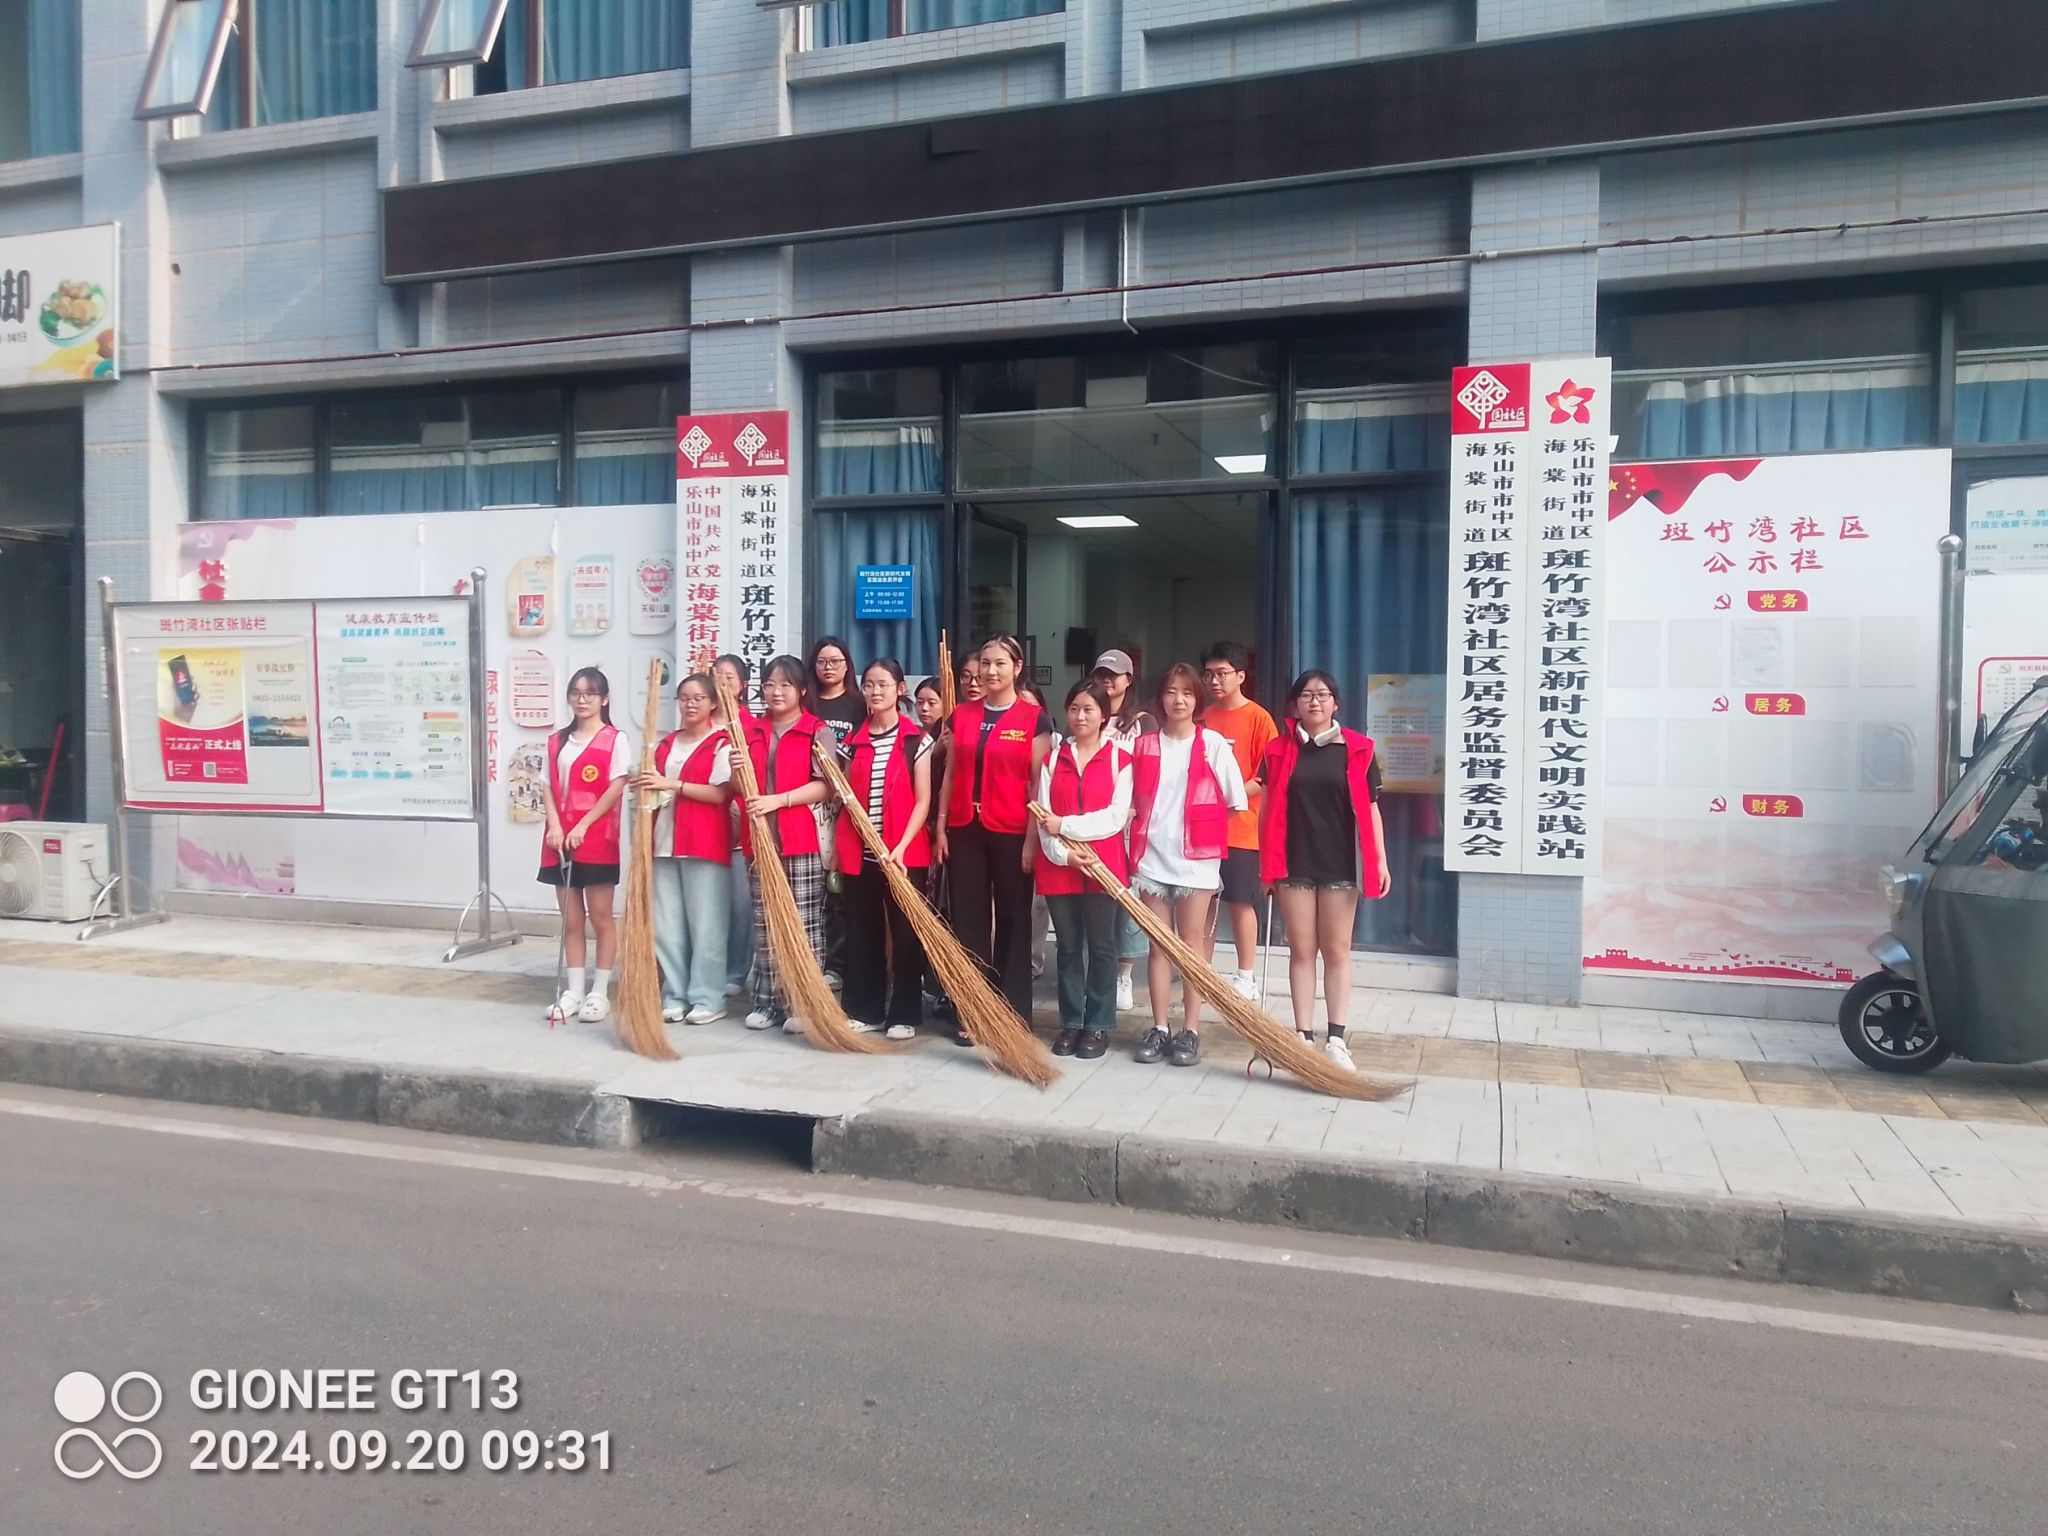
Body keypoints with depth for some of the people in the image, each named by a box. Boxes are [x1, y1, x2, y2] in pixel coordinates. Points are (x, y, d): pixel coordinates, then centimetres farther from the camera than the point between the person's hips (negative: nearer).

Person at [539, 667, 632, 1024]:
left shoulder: (615, 739, -3)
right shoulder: (557, 741, 13)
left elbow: (616, 788, -10)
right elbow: (550, 789, 9)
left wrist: (583, 826, -14)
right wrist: (555, 826, -7)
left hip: (598, 839, -5)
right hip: (561, 840, 5)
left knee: (600, 918, 2)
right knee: (571, 920, 9)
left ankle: (599, 993, 9)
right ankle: (574, 991, 15)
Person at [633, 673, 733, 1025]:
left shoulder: (722, 745, -2)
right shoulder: (665, 745, 17)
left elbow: (720, 794, -13)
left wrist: (671, 785, -19)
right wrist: (645, 788, 2)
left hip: (705, 845, -6)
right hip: (665, 842, 6)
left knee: (705, 924, -3)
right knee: (666, 926, 6)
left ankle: (707, 999, 4)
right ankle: (675, 996, 15)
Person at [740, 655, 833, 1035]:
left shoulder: (818, 731, -1)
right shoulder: (751, 731, 14)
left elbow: (825, 785, -10)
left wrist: (778, 799, -19)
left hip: (803, 841, -5)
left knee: (804, 924, -2)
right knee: (764, 923, 8)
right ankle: (767, 1000, 16)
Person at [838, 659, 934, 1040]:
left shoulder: (917, 740, -1)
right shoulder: (854, 740, 10)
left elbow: (922, 800, -6)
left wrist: (901, 847, -14)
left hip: (906, 853, -3)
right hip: (859, 853, 4)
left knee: (905, 934, 2)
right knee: (861, 933, 8)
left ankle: (904, 1014, 11)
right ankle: (862, 1009, 19)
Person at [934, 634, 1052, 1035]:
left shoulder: (1035, 719, -2)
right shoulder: (961, 715, 9)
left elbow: (1040, 783, -5)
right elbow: (950, 776, 11)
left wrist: (1033, 838, -9)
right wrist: (941, 828, 5)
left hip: (1012, 833, -3)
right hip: (965, 830, 3)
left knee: (1012, 922, 5)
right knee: (968, 921, 5)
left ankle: (1013, 1015, 12)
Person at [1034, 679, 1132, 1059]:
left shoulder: (1120, 759, 0)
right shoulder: (1053, 757, 9)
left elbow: (1117, 817, -9)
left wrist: (1066, 825, -12)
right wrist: (1064, 854, -12)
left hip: (1104, 866, -3)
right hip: (1059, 866, 3)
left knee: (1100, 946, 3)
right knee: (1067, 946, 9)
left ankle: (1098, 1026, 13)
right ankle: (1070, 1023, 18)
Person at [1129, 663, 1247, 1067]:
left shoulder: (1213, 744, -1)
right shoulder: (1143, 746, 7)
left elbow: (1234, 802, 1)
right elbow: (1130, 802, 12)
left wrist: (1202, 827, 2)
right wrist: (1149, 822, -3)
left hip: (1196, 859, -2)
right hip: (1152, 857, 2)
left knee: (1192, 944, 3)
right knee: (1159, 945, 7)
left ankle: (1191, 1032, 9)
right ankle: (1158, 1028, 13)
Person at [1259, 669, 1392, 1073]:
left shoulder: (1357, 750, 2)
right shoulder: (1279, 751, 4)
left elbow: (1369, 808, 2)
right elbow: (1269, 810, 6)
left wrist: (1380, 860, -3)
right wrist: (1266, 865, 3)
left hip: (1340, 863, -1)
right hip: (1294, 864, 1)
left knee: (1337, 951, 6)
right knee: (1301, 950, 5)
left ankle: (1336, 1039, 12)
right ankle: (1305, 1037, 11)